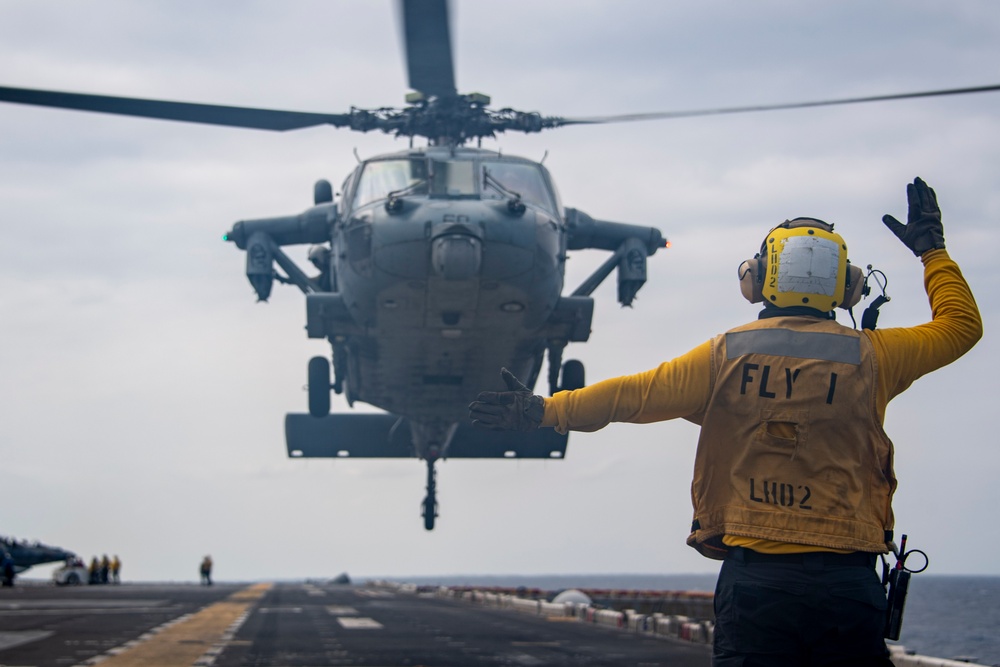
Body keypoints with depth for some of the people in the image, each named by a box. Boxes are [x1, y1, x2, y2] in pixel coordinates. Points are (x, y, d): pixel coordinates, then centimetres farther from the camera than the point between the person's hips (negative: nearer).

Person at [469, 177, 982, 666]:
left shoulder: (726, 356, 0)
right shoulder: (868, 357, 2)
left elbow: (634, 395, 2)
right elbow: (960, 325, 17)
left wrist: (541, 411, 11)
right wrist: (931, 248, 31)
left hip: (755, 575, 0)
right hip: (848, 579, 0)